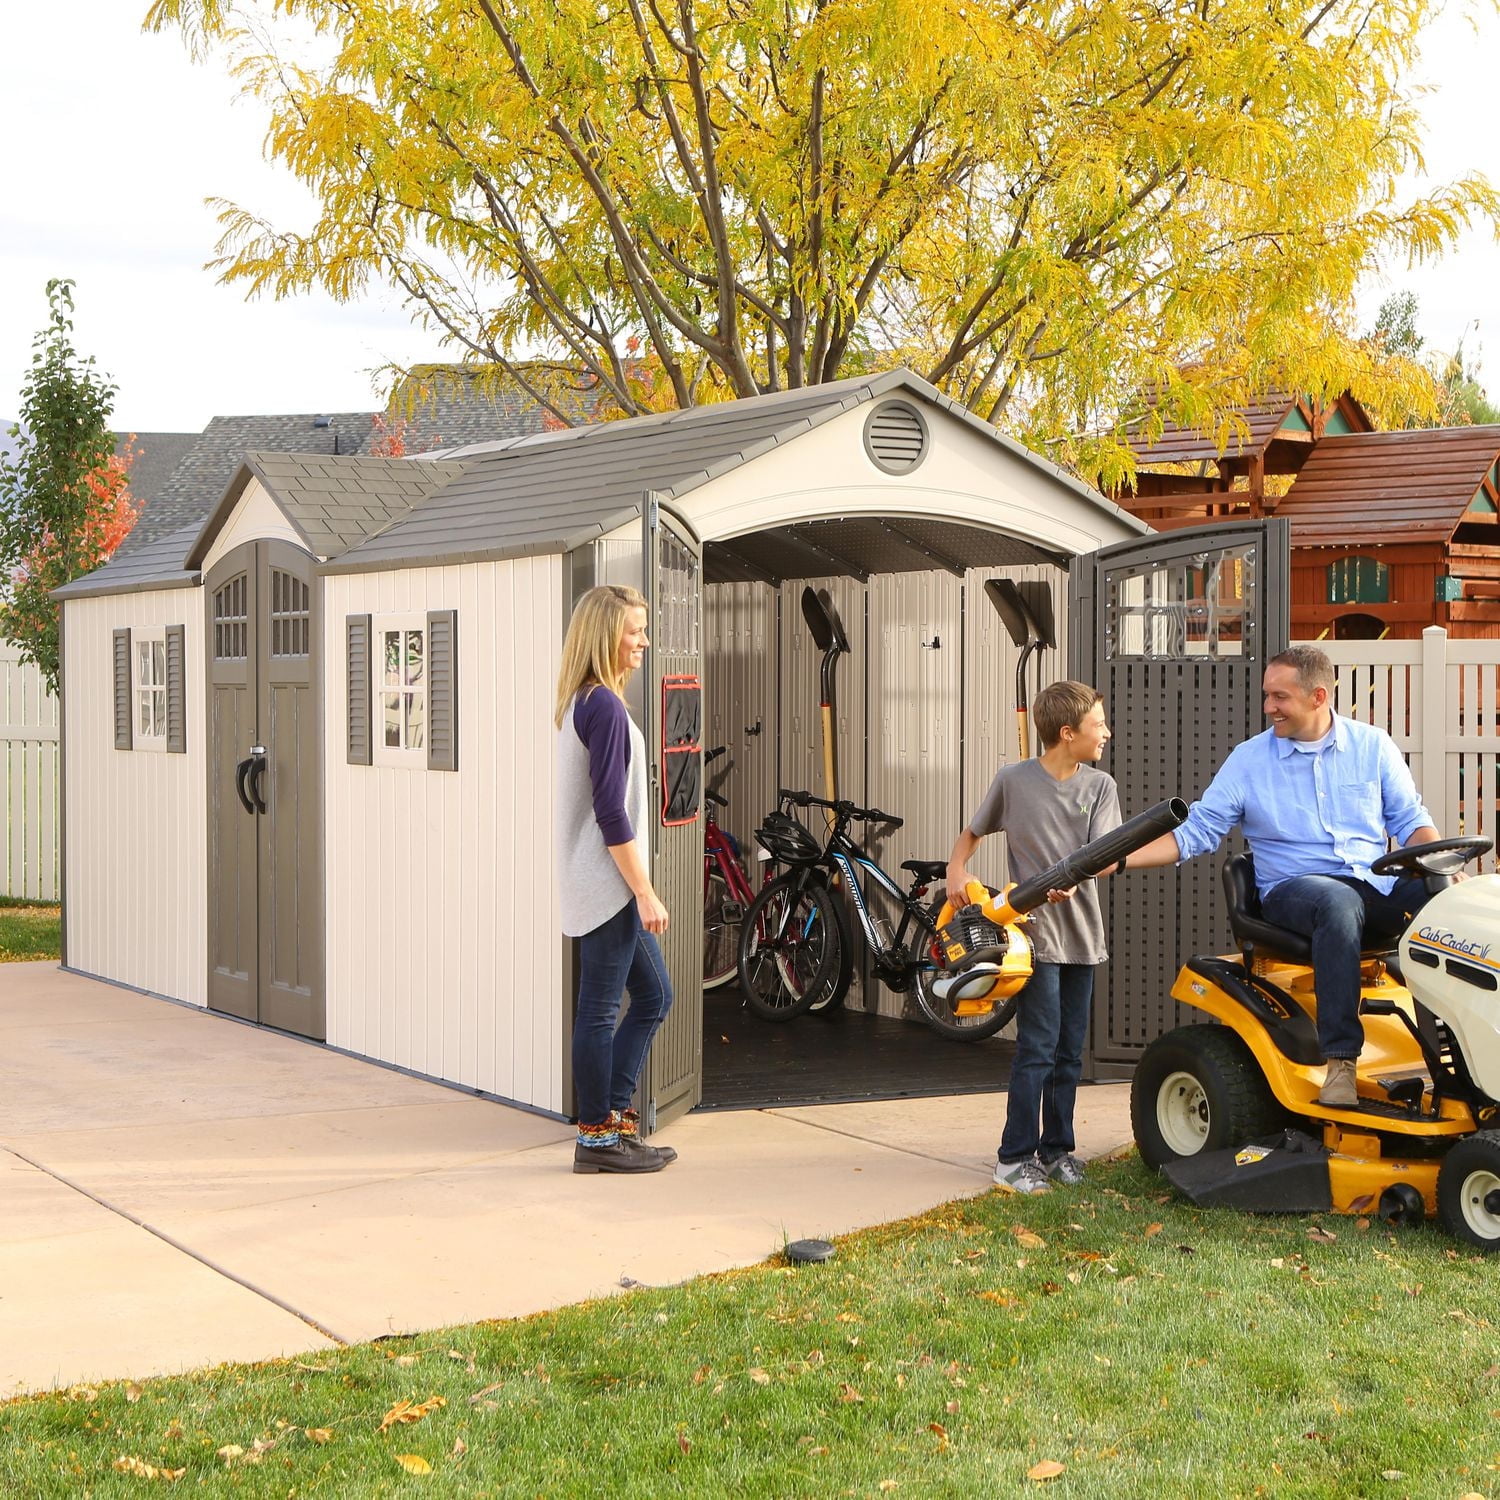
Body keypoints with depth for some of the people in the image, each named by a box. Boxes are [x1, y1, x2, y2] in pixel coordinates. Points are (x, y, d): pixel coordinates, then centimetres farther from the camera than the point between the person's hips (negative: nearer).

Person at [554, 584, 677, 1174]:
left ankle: (612, 1115, 19)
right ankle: (597, 1137, 7)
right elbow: (611, 812, -20)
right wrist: (645, 892, -17)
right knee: (600, 1009, -1)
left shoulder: (581, 702, 15)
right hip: (608, 884, -10)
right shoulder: (605, 706, -16)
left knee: (653, 996, 15)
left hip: (602, 885, 10)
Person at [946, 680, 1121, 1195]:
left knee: (1070, 1051, 10)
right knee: (1037, 1046, -8)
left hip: (1081, 934, 4)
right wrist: (957, 870, -5)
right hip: (1035, 931, -4)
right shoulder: (1013, 780, -2)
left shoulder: (1099, 786, 4)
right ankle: (1015, 1157, -2)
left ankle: (1057, 1147, 22)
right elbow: (972, 832, 13)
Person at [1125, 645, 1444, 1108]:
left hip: (1378, 885, 2)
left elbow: (1410, 820, 14)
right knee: (1339, 902, -40)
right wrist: (1114, 860, -7)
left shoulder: (1372, 746, 12)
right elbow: (1196, 832, 5)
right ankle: (1340, 1059, -39)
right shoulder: (1249, 760, 7)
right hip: (1293, 891, -2)